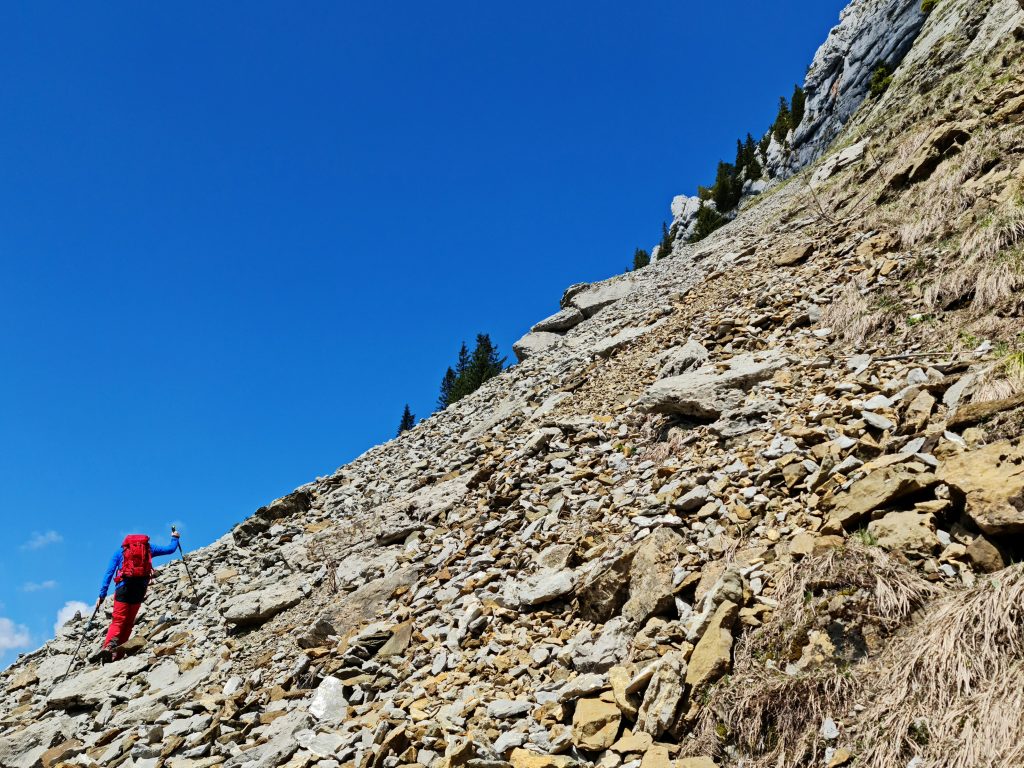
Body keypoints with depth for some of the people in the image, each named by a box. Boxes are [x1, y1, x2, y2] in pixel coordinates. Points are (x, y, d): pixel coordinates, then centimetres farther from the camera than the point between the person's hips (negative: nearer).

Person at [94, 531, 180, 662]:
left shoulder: (119, 552, 19)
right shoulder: (148, 548, 21)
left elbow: (109, 573, 9)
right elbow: (171, 549, 25)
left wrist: (102, 595, 6)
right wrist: (174, 538, 46)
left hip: (124, 586, -1)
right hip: (141, 587, 1)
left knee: (118, 621, -2)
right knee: (129, 622, 13)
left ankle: (109, 645, -28)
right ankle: (118, 651, 0)